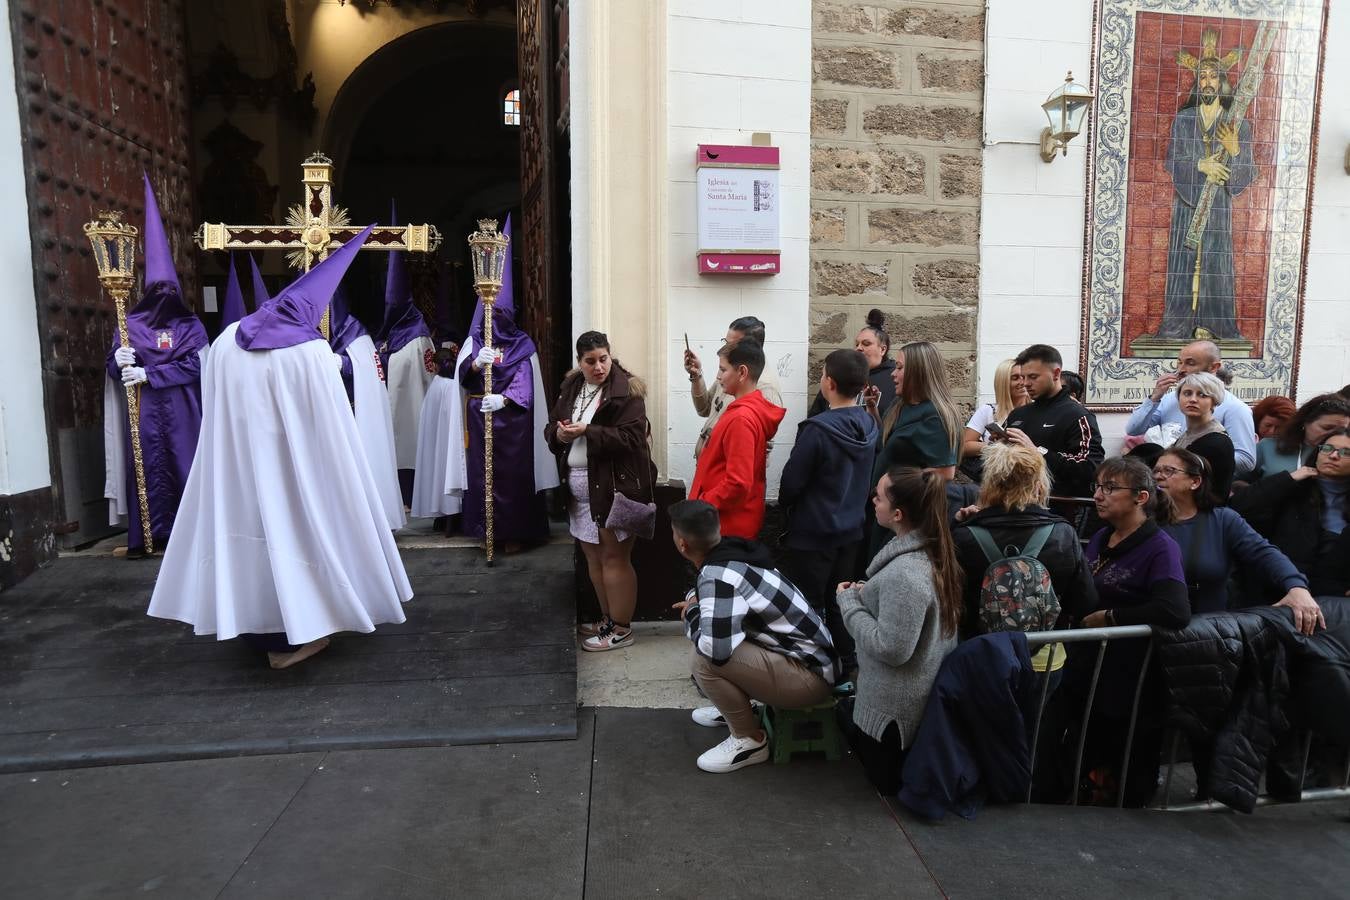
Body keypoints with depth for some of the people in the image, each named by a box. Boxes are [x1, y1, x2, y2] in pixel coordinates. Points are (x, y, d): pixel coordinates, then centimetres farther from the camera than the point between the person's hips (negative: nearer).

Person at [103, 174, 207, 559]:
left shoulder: (191, 326, 6)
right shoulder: (130, 324, 8)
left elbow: (194, 367, -5)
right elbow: (113, 368, 7)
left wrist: (148, 374, -11)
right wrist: (119, 362, -17)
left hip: (182, 411, 0)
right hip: (144, 412, 1)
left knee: (184, 464, -1)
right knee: (146, 465, -1)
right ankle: (145, 535, 4)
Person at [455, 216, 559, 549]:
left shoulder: (523, 344, 6)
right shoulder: (474, 340, 10)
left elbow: (525, 382, -6)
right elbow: (462, 374, -5)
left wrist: (503, 399, -23)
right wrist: (477, 363, -28)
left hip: (514, 419, -2)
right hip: (480, 418, 2)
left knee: (515, 472, -2)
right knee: (483, 470, 1)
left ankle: (514, 532, 6)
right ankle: (488, 528, 12)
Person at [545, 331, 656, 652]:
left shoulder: (626, 390, -10)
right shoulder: (571, 388, 10)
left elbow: (631, 436, -19)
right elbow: (550, 429, 13)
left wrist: (587, 431, -23)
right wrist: (559, 433, -10)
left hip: (616, 487, -7)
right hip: (580, 487, 7)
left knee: (615, 557, 0)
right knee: (593, 556, 15)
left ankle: (621, 629, 12)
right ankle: (608, 619, 30)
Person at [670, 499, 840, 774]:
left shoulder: (718, 575, -24)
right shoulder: (732, 553, 1)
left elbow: (716, 647, -36)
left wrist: (692, 616, -14)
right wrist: (697, 601, 5)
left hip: (809, 674, -9)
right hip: (804, 655, 9)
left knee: (705, 659, -22)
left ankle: (750, 740, -2)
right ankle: (734, 706, 27)